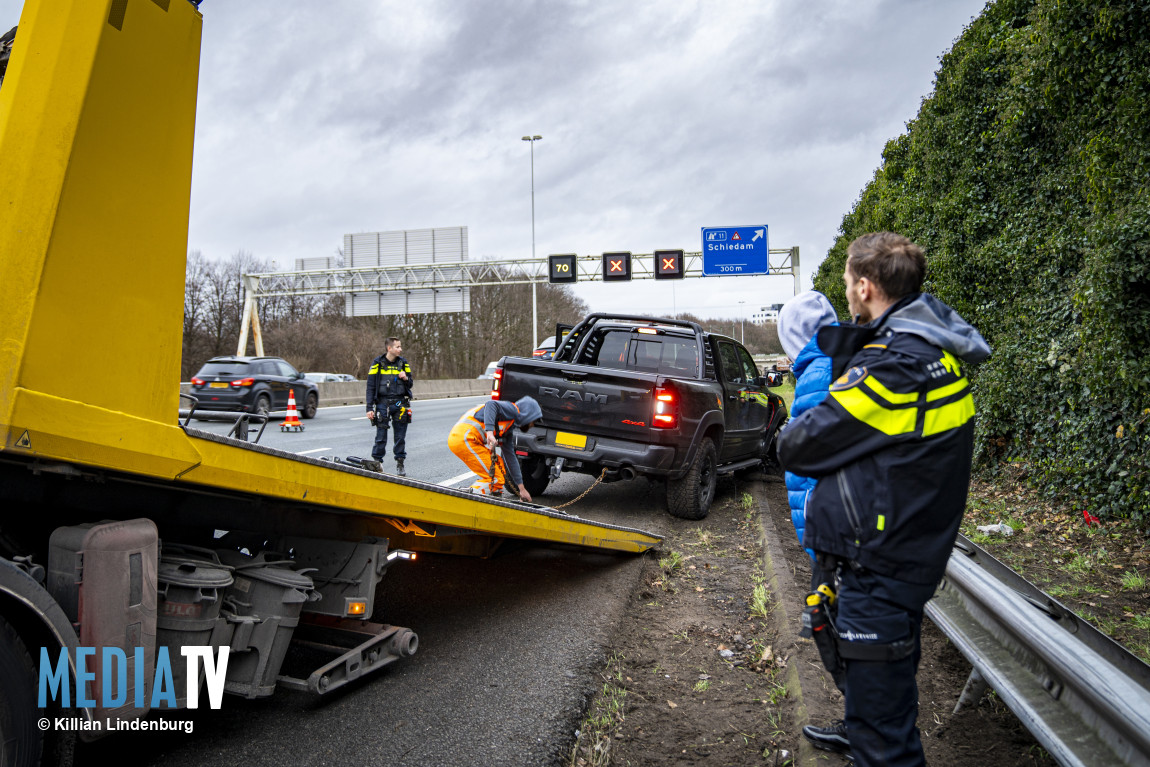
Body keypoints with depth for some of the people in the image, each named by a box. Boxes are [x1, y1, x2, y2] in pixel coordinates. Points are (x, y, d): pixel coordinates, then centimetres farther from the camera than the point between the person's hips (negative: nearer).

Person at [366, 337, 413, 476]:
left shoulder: (403, 363, 9)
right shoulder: (377, 363, -1)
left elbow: (410, 384, 16)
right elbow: (370, 387, -1)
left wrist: (406, 378, -8)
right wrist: (369, 408, -6)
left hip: (400, 403, 3)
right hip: (383, 403, -3)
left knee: (400, 436, 5)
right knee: (381, 436, -3)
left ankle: (400, 465, 15)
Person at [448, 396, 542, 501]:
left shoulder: (508, 430, 28)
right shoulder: (512, 409, 2)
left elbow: (511, 458, 31)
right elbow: (491, 404, -18)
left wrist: (521, 488, 31)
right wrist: (490, 432, -30)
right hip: (465, 437, -10)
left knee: (499, 465, 18)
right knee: (496, 479, -7)